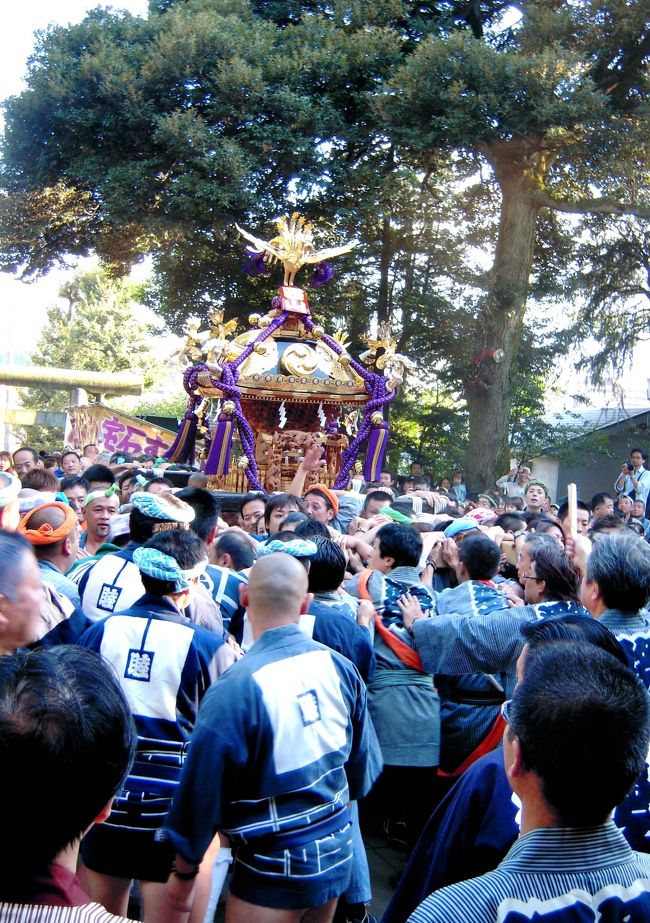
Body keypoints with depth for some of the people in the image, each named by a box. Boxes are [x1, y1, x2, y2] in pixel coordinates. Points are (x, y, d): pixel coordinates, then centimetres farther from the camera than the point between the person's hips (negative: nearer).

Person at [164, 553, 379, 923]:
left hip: (276, 869, -6)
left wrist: (184, 872, -1)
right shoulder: (340, 667, -8)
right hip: (339, 853, 6)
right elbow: (360, 767, 5)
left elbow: (202, 788, -16)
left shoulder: (235, 689, -25)